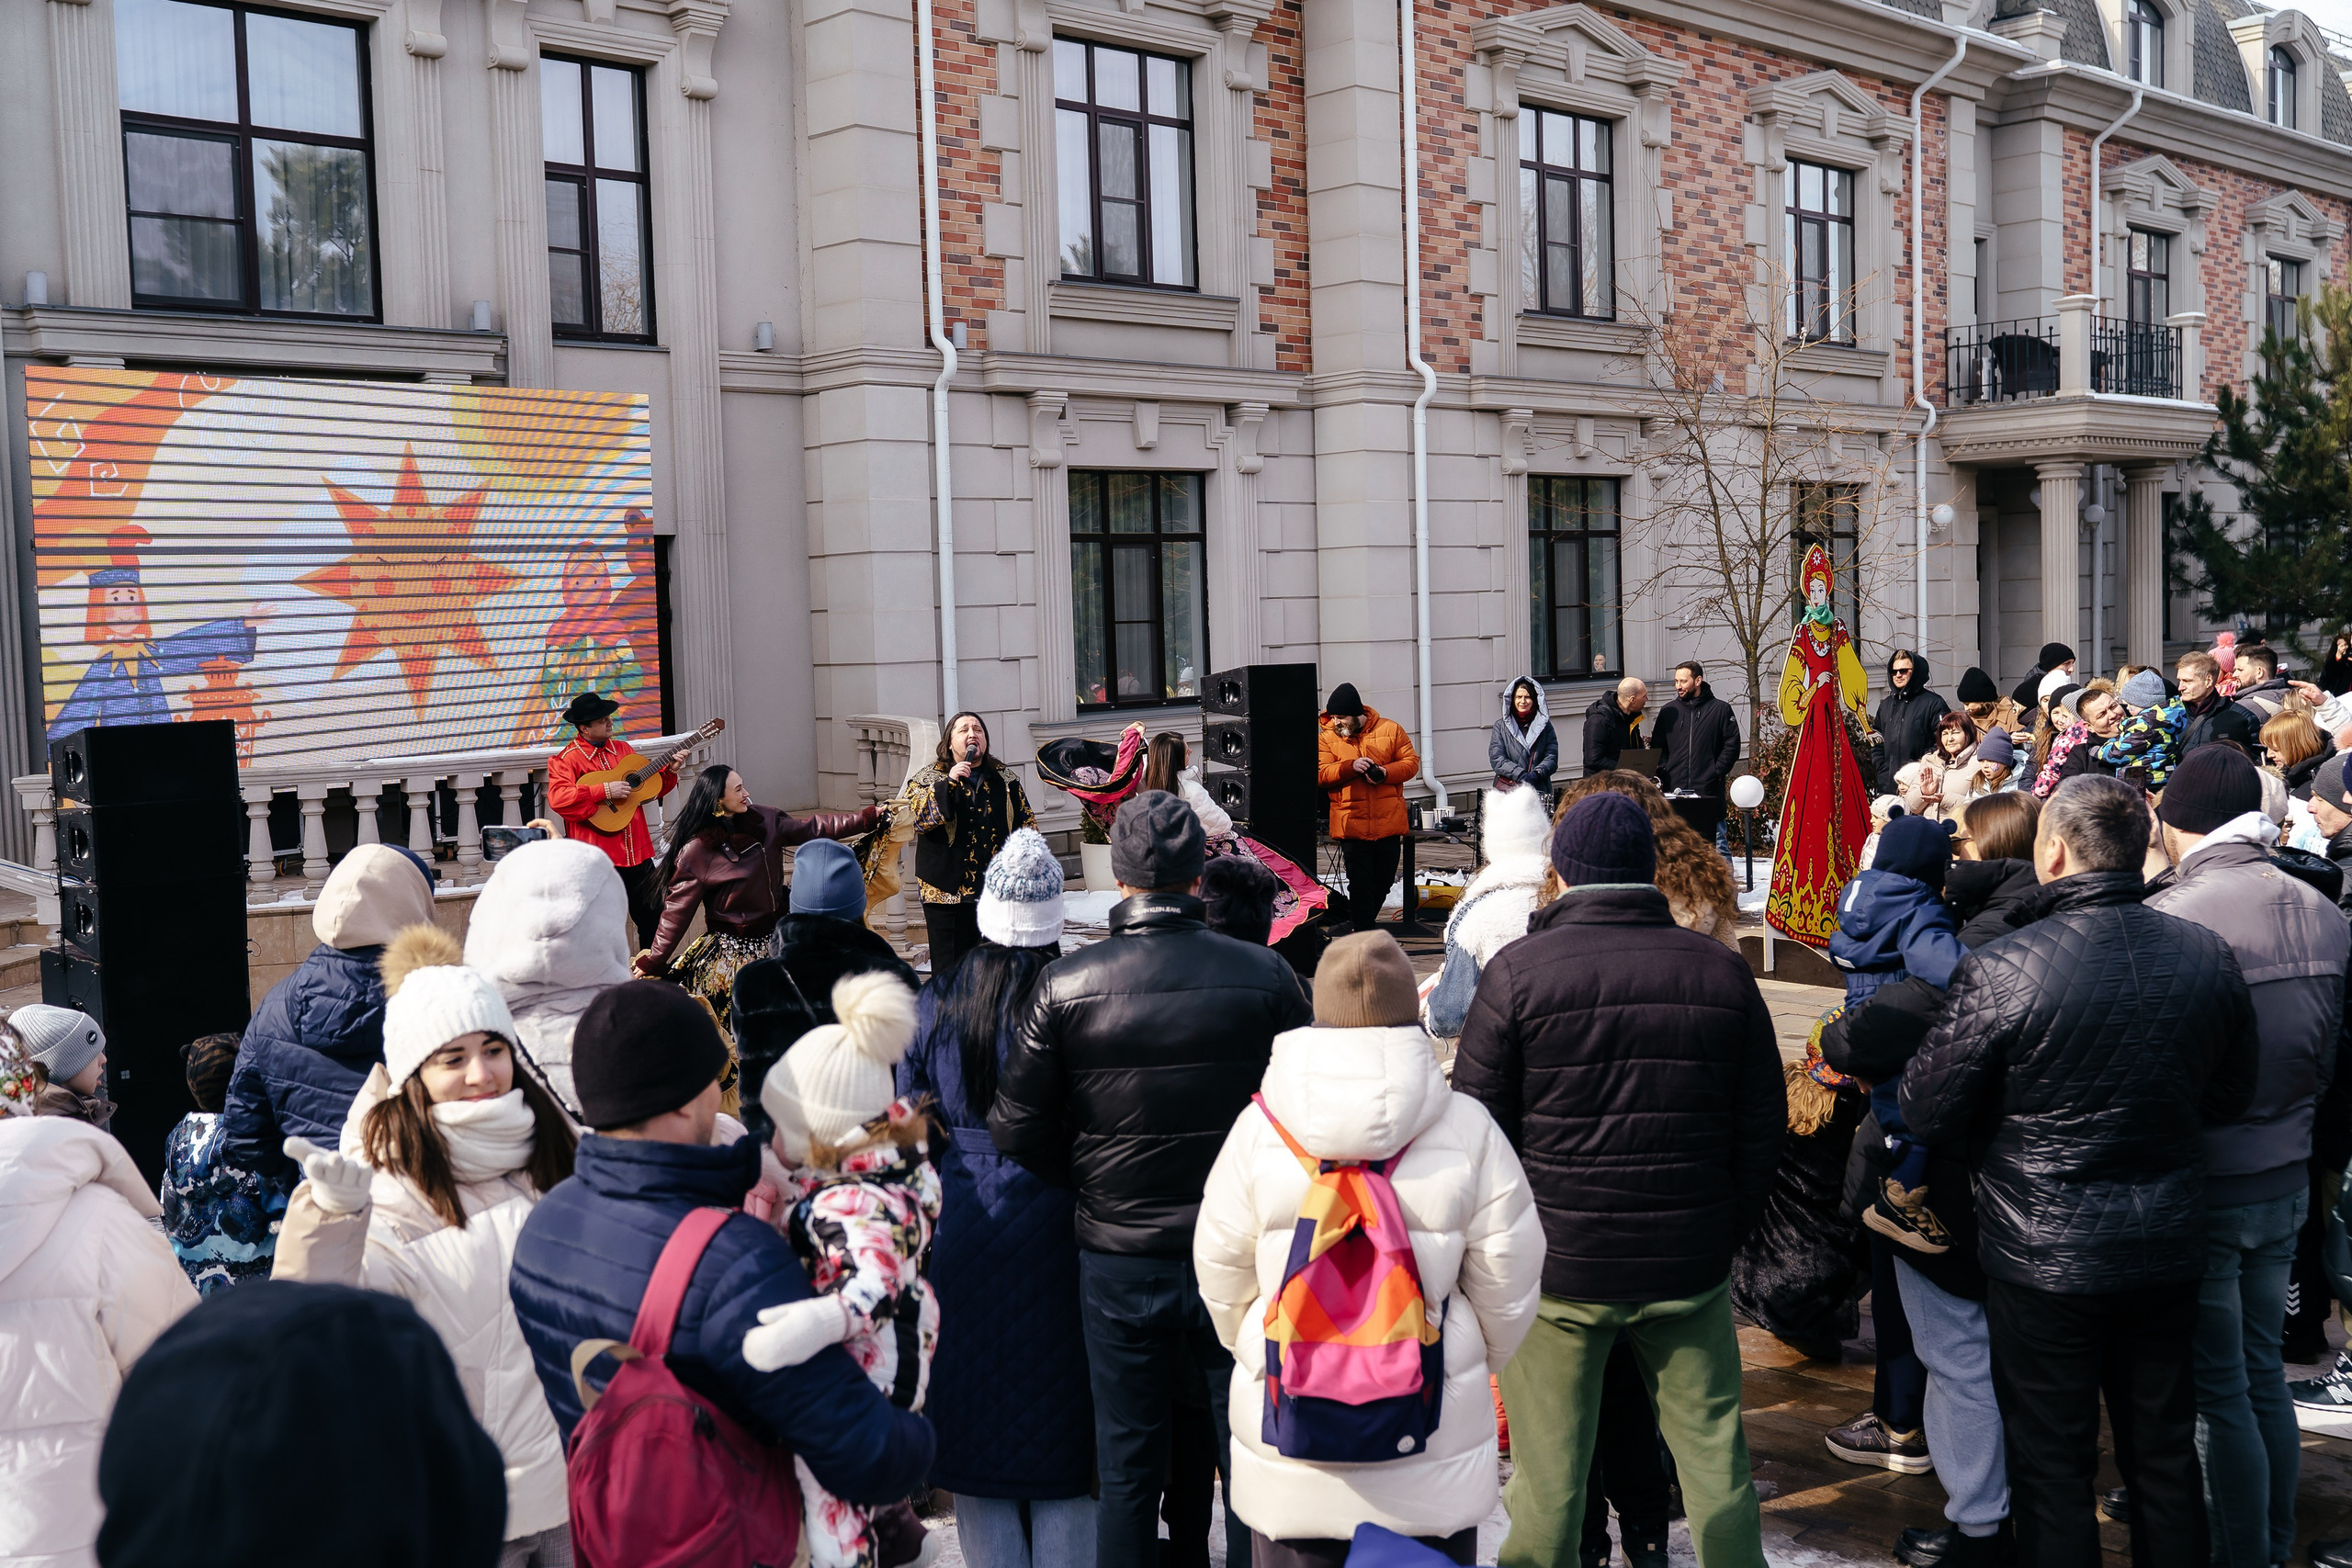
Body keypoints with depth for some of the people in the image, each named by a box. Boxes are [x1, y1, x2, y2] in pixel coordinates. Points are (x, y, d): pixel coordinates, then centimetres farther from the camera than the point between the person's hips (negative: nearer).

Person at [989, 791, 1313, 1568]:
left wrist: (1092, 1181, 8)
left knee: (1126, 1467, 15)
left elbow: (1016, 1129, -8)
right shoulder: (1264, 974, -10)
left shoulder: (1066, 985, -10)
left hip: (1119, 1262, 0)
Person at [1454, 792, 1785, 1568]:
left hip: (1554, 1268, -2)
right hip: (1690, 1267, 3)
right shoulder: (1720, 969, 2)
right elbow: (1763, 1131, 7)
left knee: (1549, 1475, 8)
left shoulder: (1518, 971, -8)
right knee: (1714, 1455, 15)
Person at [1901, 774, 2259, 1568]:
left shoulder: (1999, 971, -23)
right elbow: (2230, 1094, 8)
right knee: (2165, 1451, 20)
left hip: (2043, 1259, -4)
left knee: (2053, 1467, 10)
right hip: (2170, 1249, 5)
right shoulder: (2207, 957, -7)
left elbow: (1928, 1111, -14)